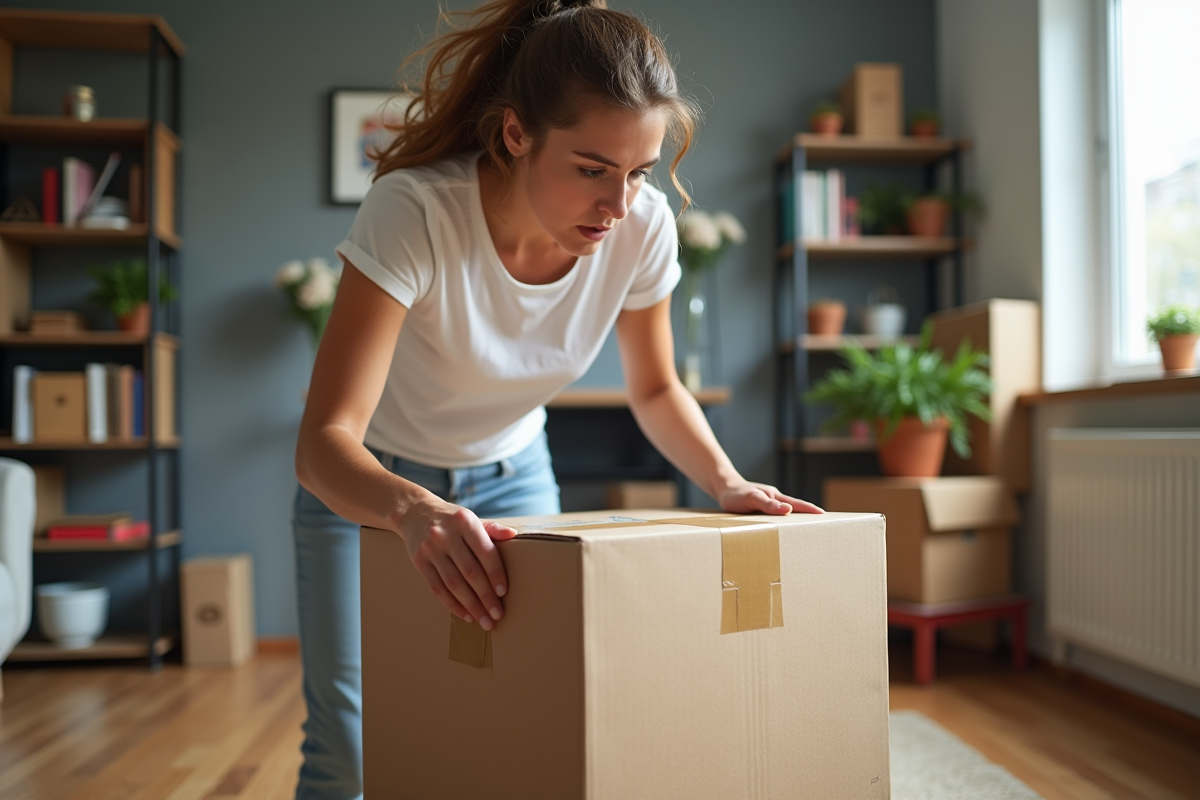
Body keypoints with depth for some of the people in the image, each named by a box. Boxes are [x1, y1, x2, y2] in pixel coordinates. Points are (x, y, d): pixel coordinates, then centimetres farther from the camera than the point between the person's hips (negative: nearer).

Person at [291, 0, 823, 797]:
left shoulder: (642, 226, -22)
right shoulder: (414, 212, -35)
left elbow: (657, 387, -3)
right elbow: (325, 439, -37)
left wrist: (727, 481, -19)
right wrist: (415, 510, -57)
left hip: (510, 473, 3)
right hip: (367, 479, -3)